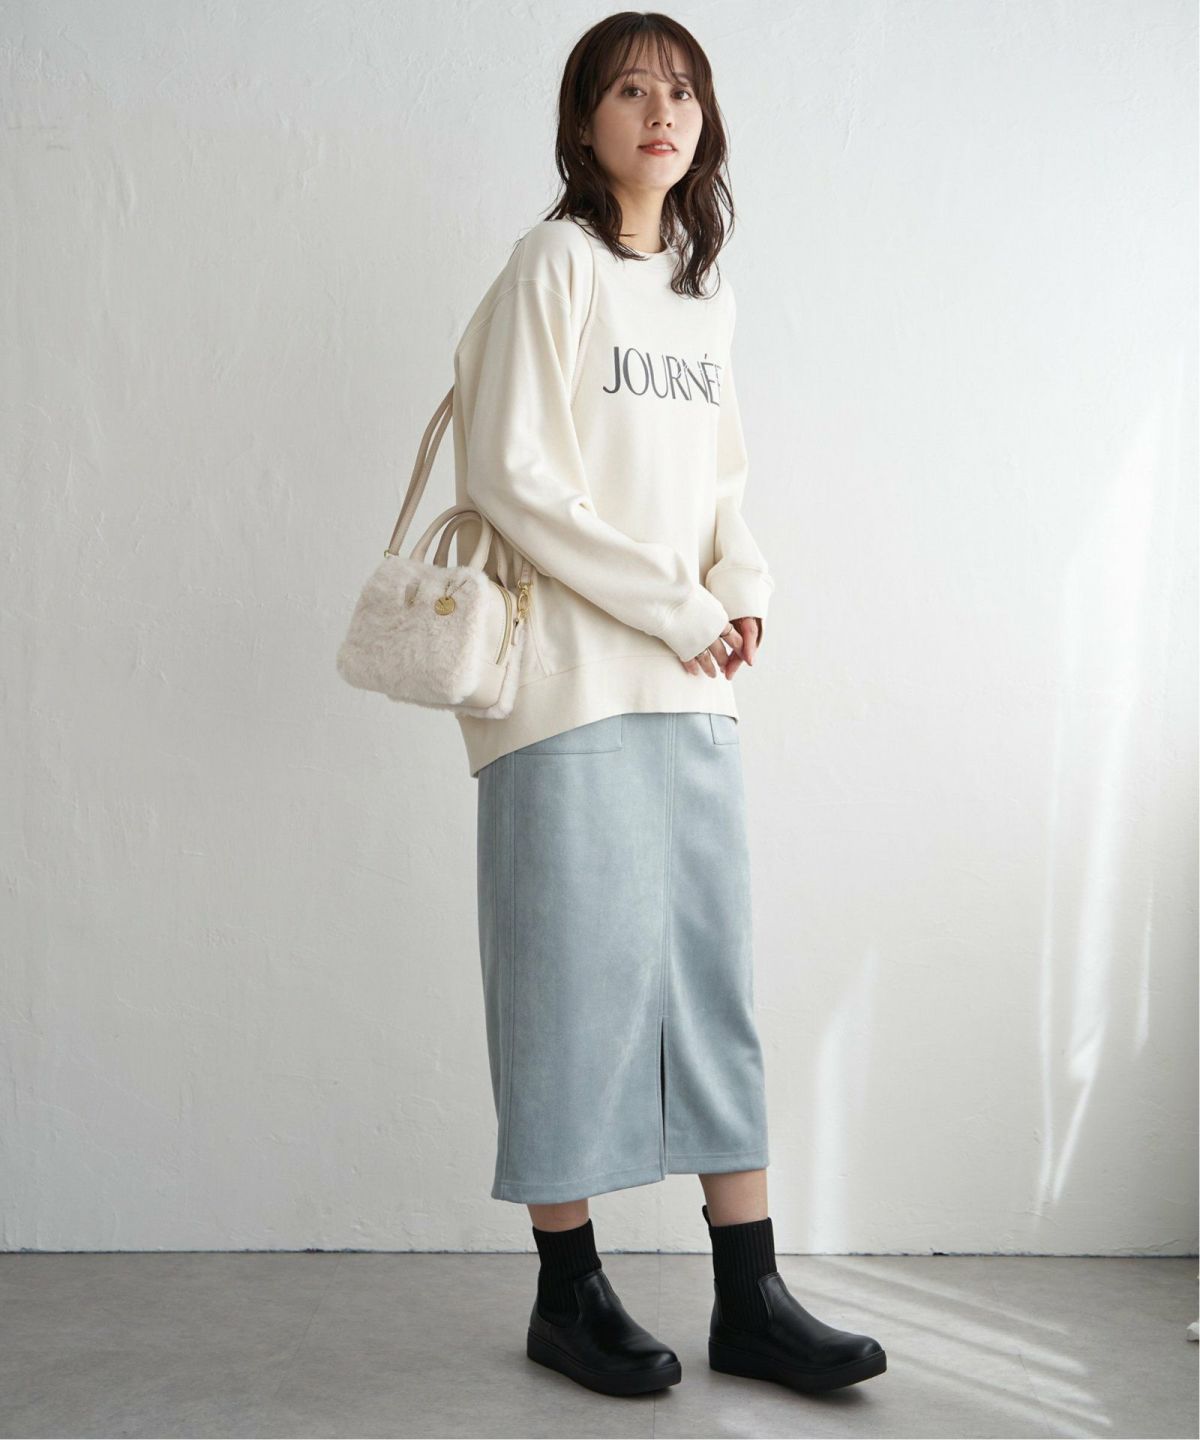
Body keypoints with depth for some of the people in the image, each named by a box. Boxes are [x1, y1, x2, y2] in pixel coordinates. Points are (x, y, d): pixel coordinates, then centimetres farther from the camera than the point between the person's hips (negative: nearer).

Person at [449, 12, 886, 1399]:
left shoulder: (705, 292, 18)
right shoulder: (554, 262, -2)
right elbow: (511, 476, -11)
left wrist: (743, 590, 1)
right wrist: (675, 608, -12)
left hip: (693, 687, 7)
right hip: (572, 678, -6)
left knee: (713, 975, 6)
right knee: (578, 972, -2)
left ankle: (750, 1299, 13)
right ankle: (567, 1294, 13)